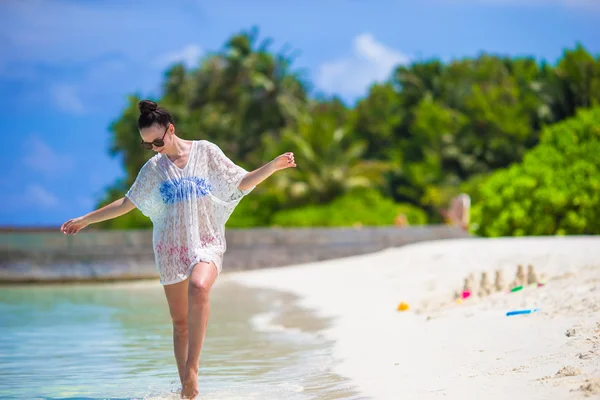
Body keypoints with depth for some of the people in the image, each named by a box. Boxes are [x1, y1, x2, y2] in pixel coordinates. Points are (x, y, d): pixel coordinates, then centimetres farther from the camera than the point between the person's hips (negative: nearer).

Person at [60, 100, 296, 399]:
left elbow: (242, 183, 5)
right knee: (180, 322, 2)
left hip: (206, 243, -3)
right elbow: (127, 203, 18)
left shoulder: (206, 152, 2)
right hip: (170, 248, 3)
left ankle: (192, 367, -31)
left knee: (198, 288, -34)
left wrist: (273, 166, -10)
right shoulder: (153, 168, 8)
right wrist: (86, 219, 19)